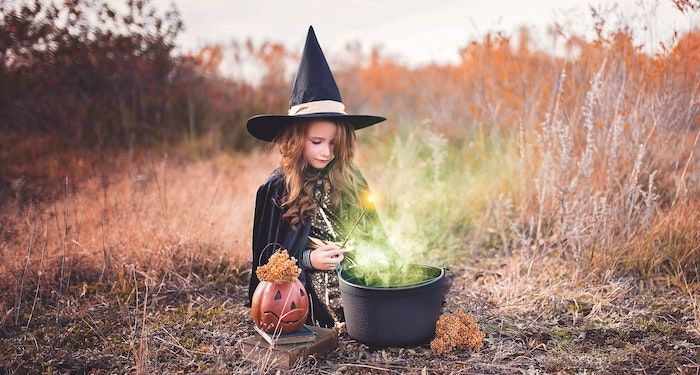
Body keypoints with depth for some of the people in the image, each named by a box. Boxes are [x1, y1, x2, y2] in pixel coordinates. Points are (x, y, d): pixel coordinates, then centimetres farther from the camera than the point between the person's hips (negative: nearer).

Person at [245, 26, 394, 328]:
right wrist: (307, 260, -12)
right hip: (307, 310, -5)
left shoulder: (351, 181, 7)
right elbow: (266, 260, 4)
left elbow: (373, 235, 16)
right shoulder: (275, 190, -2)